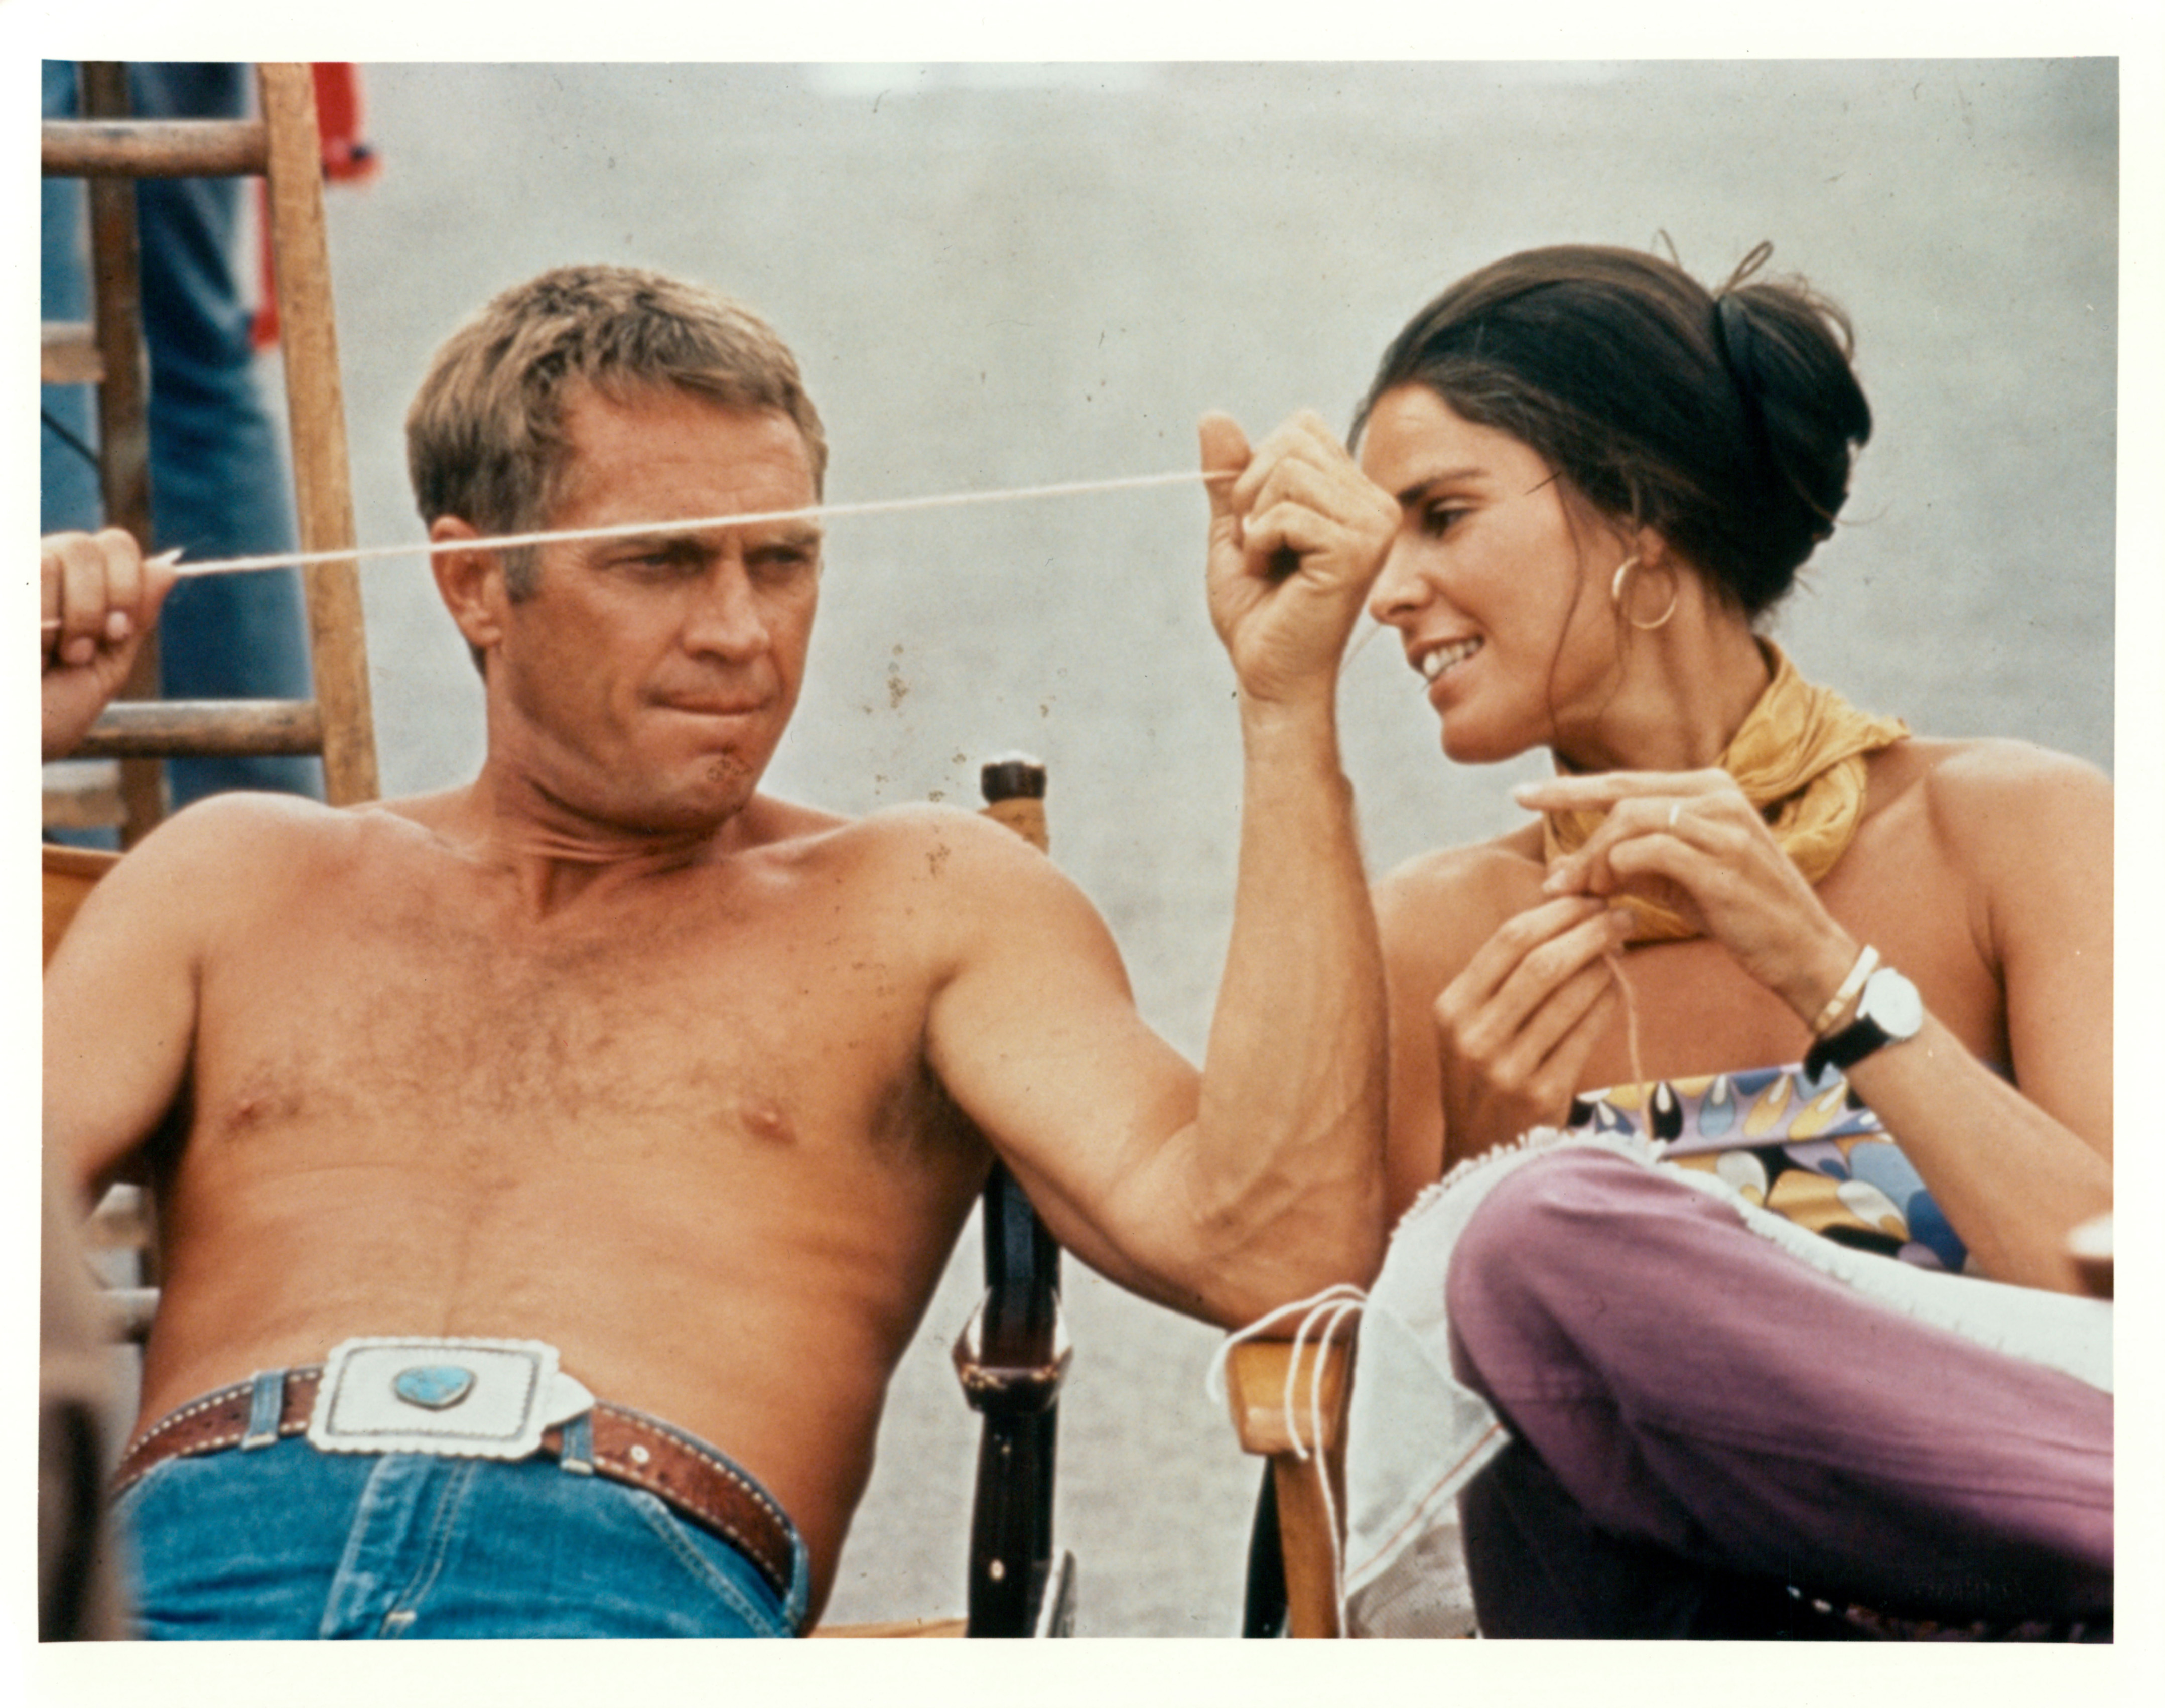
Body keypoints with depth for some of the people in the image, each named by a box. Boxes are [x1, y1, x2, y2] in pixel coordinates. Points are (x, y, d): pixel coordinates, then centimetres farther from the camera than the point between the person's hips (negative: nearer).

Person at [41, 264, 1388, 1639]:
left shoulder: (924, 907, 19)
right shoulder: (244, 880, 25)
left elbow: (1275, 1247, 3)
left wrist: (1288, 710, 4)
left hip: (639, 1591, -2)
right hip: (190, 1572, 3)